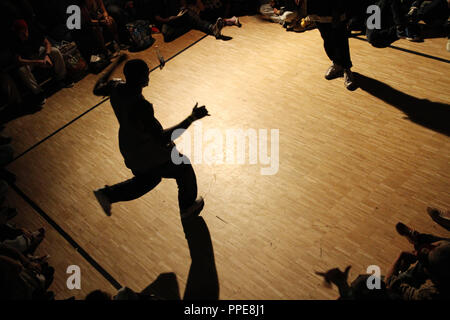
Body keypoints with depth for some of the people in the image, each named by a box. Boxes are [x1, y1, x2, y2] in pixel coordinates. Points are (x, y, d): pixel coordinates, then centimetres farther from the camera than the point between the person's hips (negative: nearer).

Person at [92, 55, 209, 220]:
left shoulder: (116, 87, -15)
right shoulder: (141, 107, -38)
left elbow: (97, 89, 10)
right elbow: (163, 137, -36)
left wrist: (116, 63, 19)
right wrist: (192, 118, -35)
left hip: (129, 150, 8)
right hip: (153, 157, -8)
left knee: (147, 180, 35)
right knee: (184, 171, 20)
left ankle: (107, 194, 30)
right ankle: (188, 208, 43)